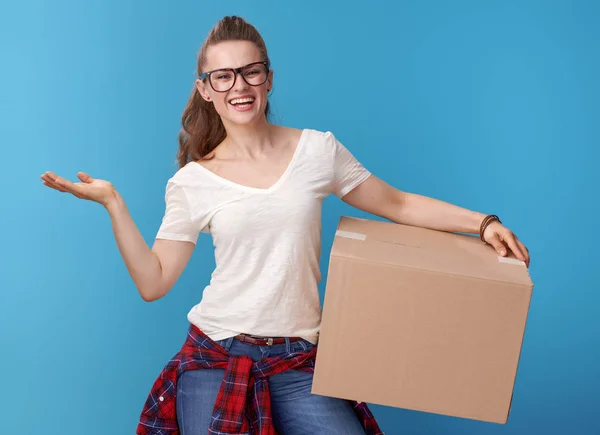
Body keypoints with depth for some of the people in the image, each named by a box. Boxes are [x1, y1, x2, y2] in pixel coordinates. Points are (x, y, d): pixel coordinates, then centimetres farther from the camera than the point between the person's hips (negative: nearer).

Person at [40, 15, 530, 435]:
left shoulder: (318, 150, 1)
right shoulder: (192, 181, 0)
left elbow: (398, 205, 8)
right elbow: (153, 282, 1)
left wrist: (484, 222, -1)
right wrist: (113, 203, -8)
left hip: (298, 361, 1)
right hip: (215, 356, 0)